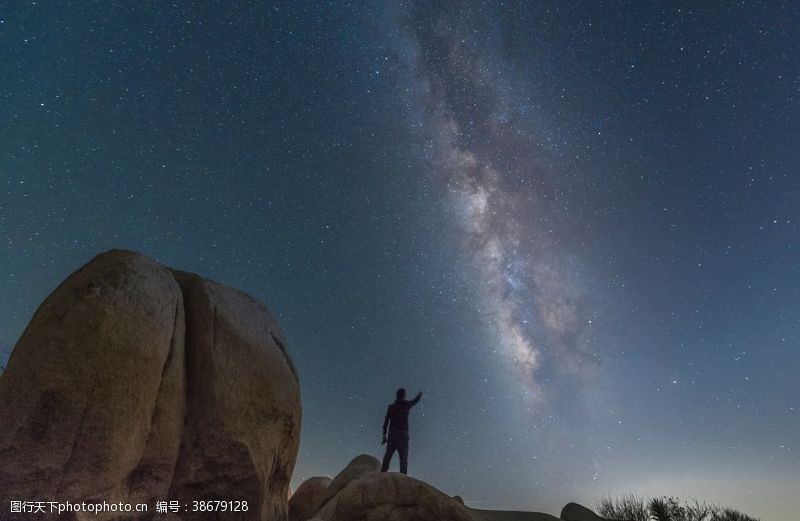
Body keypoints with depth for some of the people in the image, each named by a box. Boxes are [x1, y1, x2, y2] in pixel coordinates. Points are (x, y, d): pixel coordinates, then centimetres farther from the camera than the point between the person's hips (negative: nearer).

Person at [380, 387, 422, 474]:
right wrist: (420, 394, 47)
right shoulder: (407, 405, 4)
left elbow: (386, 421, 2)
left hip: (392, 434, 2)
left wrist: (384, 435, 3)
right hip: (403, 433, -2)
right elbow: (415, 401, 26)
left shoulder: (391, 407, 7)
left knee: (388, 455, 7)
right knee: (403, 457, -3)